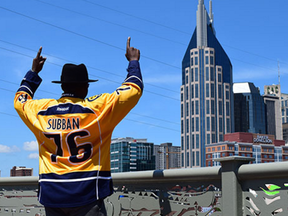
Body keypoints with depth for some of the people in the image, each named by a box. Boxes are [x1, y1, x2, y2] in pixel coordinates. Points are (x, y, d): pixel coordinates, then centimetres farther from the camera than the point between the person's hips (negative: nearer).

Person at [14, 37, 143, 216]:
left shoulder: (40, 110, 5)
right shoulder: (98, 108, -7)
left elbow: (20, 99, 28)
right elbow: (134, 89, -1)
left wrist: (34, 72, 37)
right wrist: (133, 61, 14)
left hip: (51, 195, 5)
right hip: (87, 194, -4)